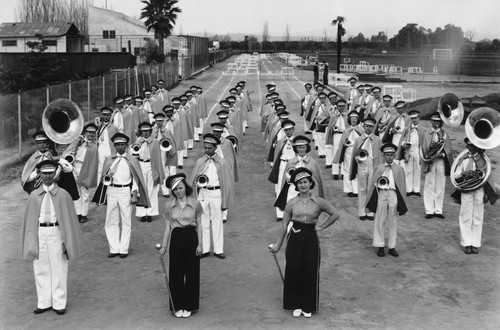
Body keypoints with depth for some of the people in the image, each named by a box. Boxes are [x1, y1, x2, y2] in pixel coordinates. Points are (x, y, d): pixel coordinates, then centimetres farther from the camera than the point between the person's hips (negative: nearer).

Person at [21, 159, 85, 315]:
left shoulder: (63, 194, -1)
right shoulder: (34, 196, 5)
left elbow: (69, 218, -1)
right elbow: (29, 220, 8)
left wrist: (68, 241, -4)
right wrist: (31, 241, 3)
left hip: (56, 233, -2)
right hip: (39, 234, 2)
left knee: (58, 269, 4)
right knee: (41, 269, 9)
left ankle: (59, 303, 16)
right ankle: (44, 303, 21)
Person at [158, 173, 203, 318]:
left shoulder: (195, 203, -1)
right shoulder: (169, 206, 2)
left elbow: (199, 225, 2)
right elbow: (167, 228, 6)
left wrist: (200, 244, -4)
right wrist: (164, 246, 2)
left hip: (191, 238, -1)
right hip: (176, 239, 1)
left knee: (192, 273, 4)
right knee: (176, 273, 3)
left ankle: (189, 306, 15)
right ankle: (178, 306, 15)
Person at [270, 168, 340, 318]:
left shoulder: (318, 202, -2)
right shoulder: (291, 203, 0)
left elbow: (335, 214, 7)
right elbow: (285, 225, 3)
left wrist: (323, 226, 1)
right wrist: (278, 244, 4)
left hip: (311, 238, 0)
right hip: (295, 238, 0)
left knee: (310, 272, 3)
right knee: (293, 271, 1)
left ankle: (308, 306, 17)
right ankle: (295, 305, 17)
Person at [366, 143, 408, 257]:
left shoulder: (399, 169, 7)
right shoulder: (378, 169, 7)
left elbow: (402, 187, 6)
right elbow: (373, 185, 9)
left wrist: (402, 203, 2)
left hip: (393, 195, 0)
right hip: (381, 195, 0)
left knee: (393, 222, 6)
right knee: (380, 221, 3)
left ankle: (392, 247, 14)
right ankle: (380, 246, 11)